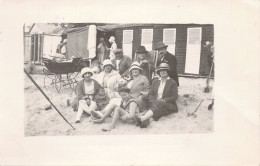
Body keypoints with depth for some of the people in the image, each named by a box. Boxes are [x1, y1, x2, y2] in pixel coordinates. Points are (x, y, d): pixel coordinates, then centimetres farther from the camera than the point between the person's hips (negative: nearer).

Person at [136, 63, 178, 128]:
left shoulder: (172, 82, 7)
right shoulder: (155, 82, 20)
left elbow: (174, 97, -1)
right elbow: (150, 94, 13)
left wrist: (164, 100, -15)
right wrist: (154, 101, -9)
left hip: (168, 105, -3)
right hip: (155, 102, 4)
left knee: (158, 104, -36)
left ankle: (142, 118, -61)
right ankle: (147, 119, -63)